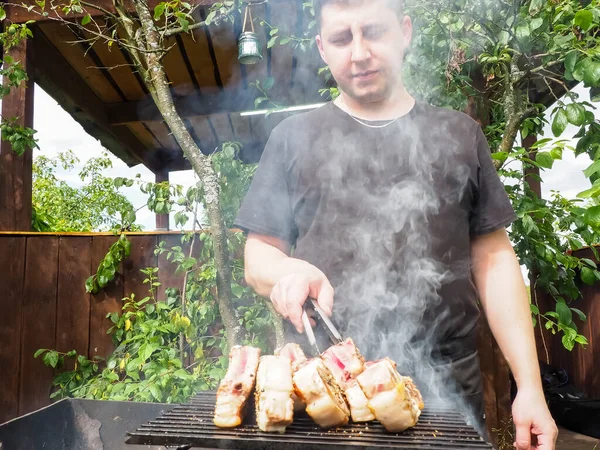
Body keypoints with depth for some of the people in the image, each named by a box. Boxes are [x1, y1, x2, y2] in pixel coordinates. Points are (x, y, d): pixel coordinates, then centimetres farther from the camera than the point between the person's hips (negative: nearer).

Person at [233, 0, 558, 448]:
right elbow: (258, 258, 6)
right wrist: (287, 271, -17)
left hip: (448, 390, 1)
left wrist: (530, 385, 0)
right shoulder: (293, 138, 6)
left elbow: (494, 260, 6)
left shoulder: (461, 135, 8)